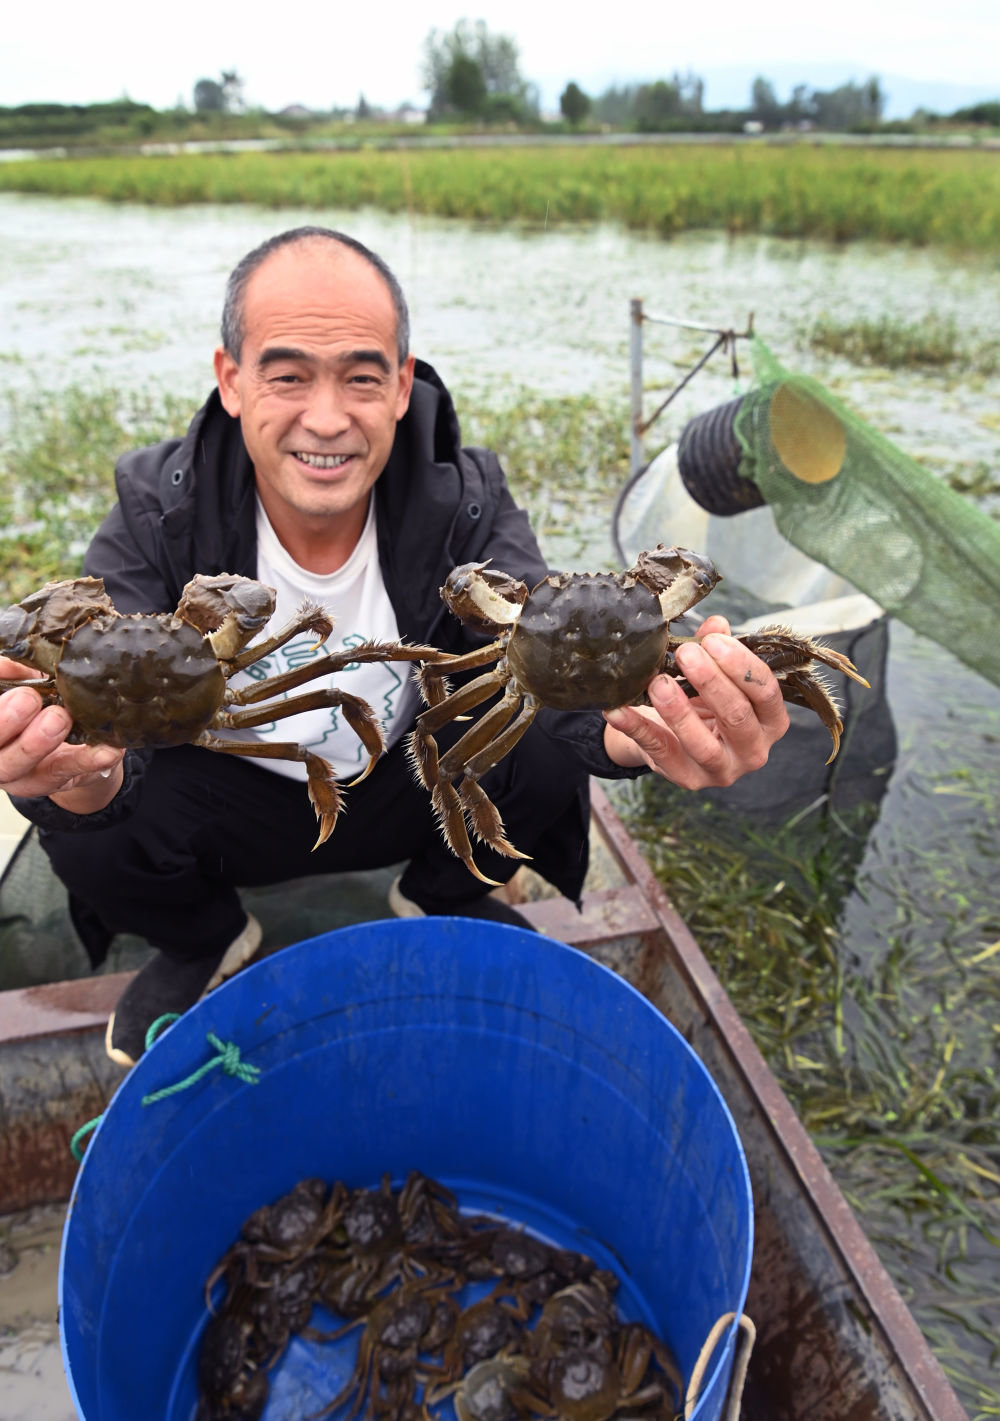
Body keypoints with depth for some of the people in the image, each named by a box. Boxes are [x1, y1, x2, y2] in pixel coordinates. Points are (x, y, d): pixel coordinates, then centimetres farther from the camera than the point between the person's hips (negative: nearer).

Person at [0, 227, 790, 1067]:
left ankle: (445, 897, 9)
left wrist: (632, 733, -57)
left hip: (412, 790, 1)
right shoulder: (157, 514, -21)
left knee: (545, 748, -27)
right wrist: (83, 778, -58)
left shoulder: (464, 503, -20)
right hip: (232, 800, 0)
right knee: (90, 832, -29)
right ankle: (206, 940, 9)